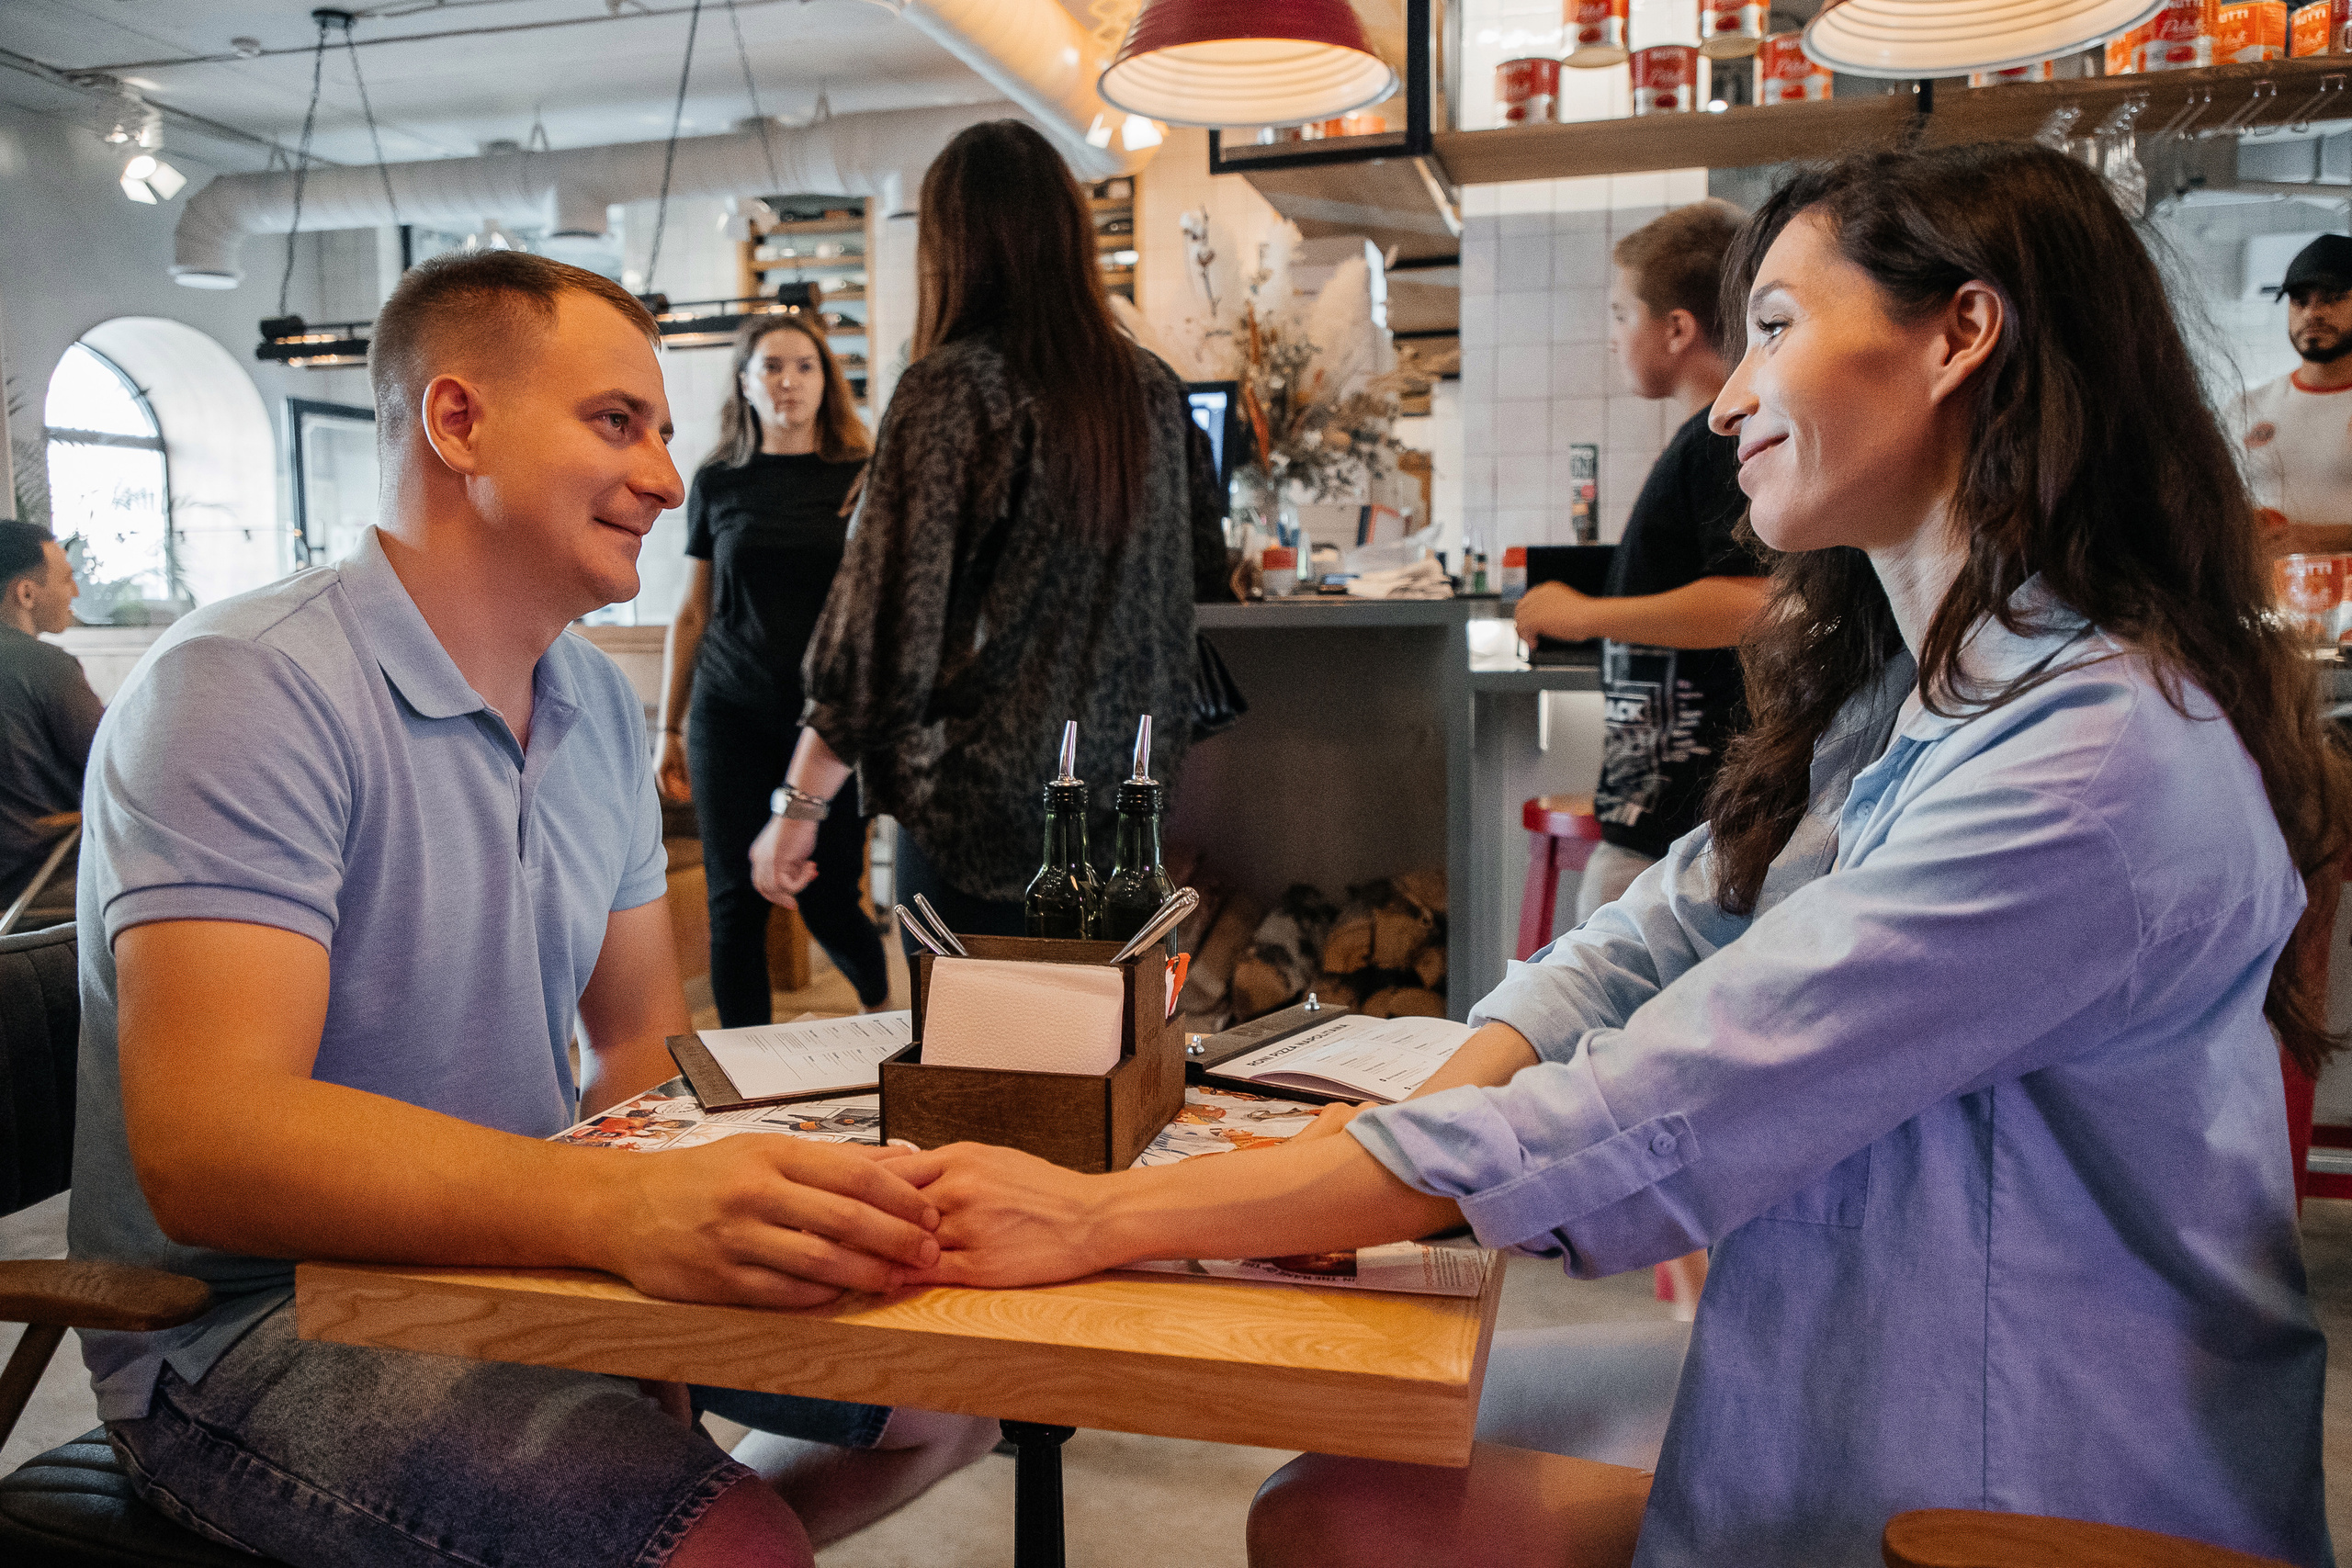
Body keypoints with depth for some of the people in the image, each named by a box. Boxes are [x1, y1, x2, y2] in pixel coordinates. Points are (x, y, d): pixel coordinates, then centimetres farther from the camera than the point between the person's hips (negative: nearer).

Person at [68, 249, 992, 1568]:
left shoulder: (602, 705, 7)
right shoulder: (248, 691, -18)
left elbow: (645, 1047, 8)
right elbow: (206, 1146, -29)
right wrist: (615, 1206, -42)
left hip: (514, 1256, 8)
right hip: (260, 1329, -7)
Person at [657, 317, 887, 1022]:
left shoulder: (862, 479, 3)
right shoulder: (718, 483, 8)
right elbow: (691, 614, 12)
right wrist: (667, 728, 11)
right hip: (732, 714, 2)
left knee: (828, 899, 1)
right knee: (736, 902, 2)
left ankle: (884, 1002, 33)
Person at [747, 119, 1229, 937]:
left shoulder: (949, 388, -13)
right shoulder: (1153, 389, 6)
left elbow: (887, 621, -15)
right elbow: (1206, 569, 17)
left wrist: (798, 807, -8)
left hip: (983, 811, -6)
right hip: (1127, 801, 6)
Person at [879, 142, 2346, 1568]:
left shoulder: (2107, 763, -25)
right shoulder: (1890, 701, 6)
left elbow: (1647, 1120, -30)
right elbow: (1626, 959, -1)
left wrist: (1105, 1217, -27)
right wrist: (1347, 1187, -16)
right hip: (1836, 1394, 7)